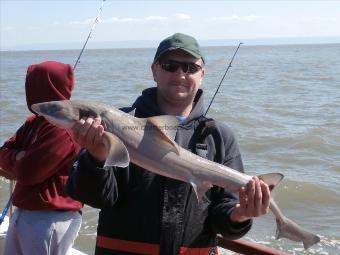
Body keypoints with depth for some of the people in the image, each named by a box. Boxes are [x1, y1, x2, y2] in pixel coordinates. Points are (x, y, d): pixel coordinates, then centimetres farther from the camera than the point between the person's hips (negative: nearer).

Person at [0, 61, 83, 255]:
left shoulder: (64, 128, -21)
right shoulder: (36, 122, 10)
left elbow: (28, 173, -23)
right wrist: (20, 158, -13)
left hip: (50, 220, -9)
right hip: (22, 213, 9)